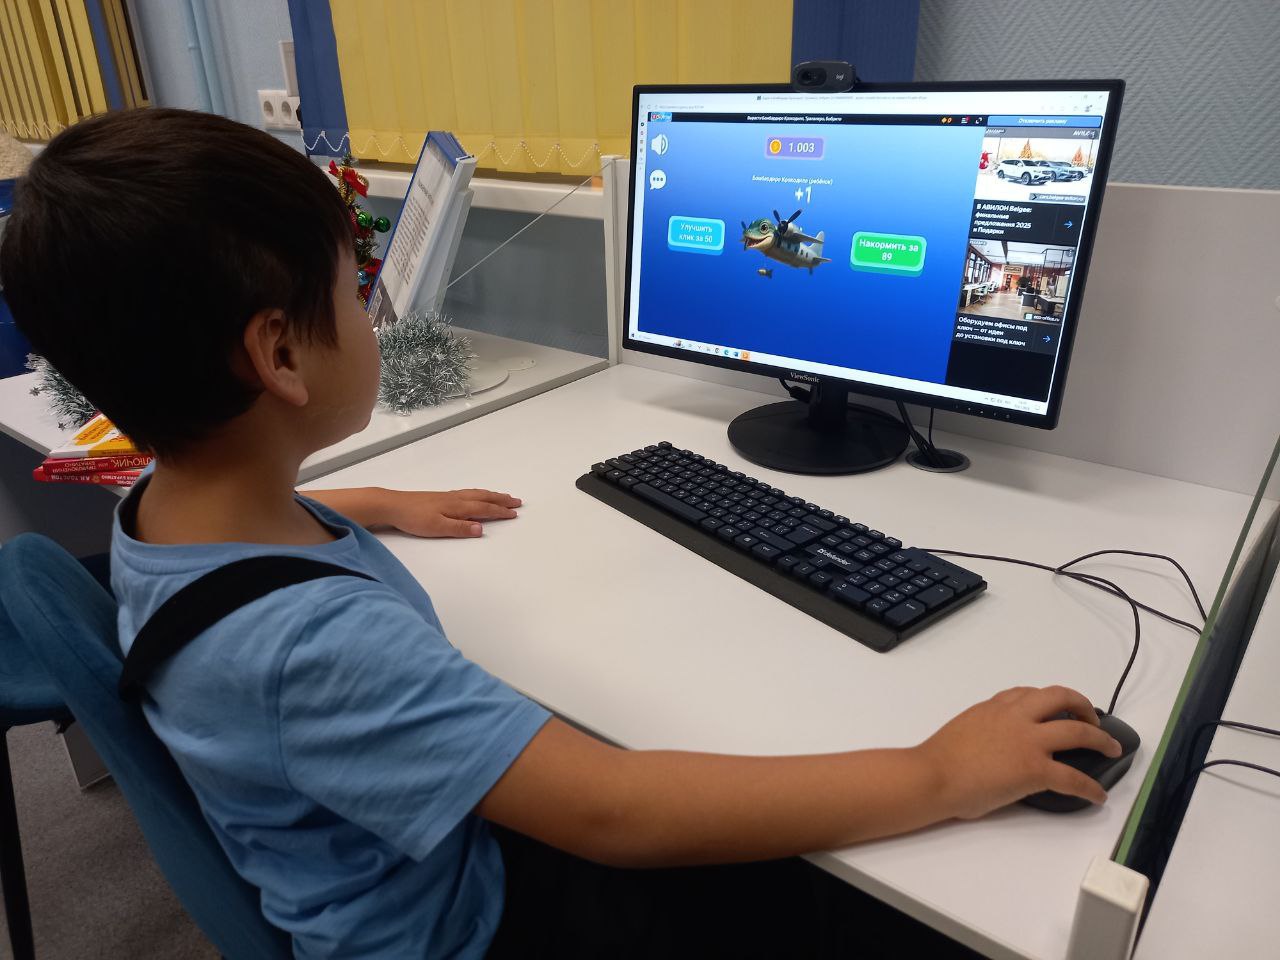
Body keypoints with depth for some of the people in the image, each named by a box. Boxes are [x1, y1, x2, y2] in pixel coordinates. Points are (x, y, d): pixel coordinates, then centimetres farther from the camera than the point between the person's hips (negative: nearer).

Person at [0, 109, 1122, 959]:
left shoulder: (166, 500, -10)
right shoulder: (315, 641, -40)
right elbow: (615, 814, -41)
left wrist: (380, 507, 23)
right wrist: (942, 773, -33)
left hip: (418, 844, 8)